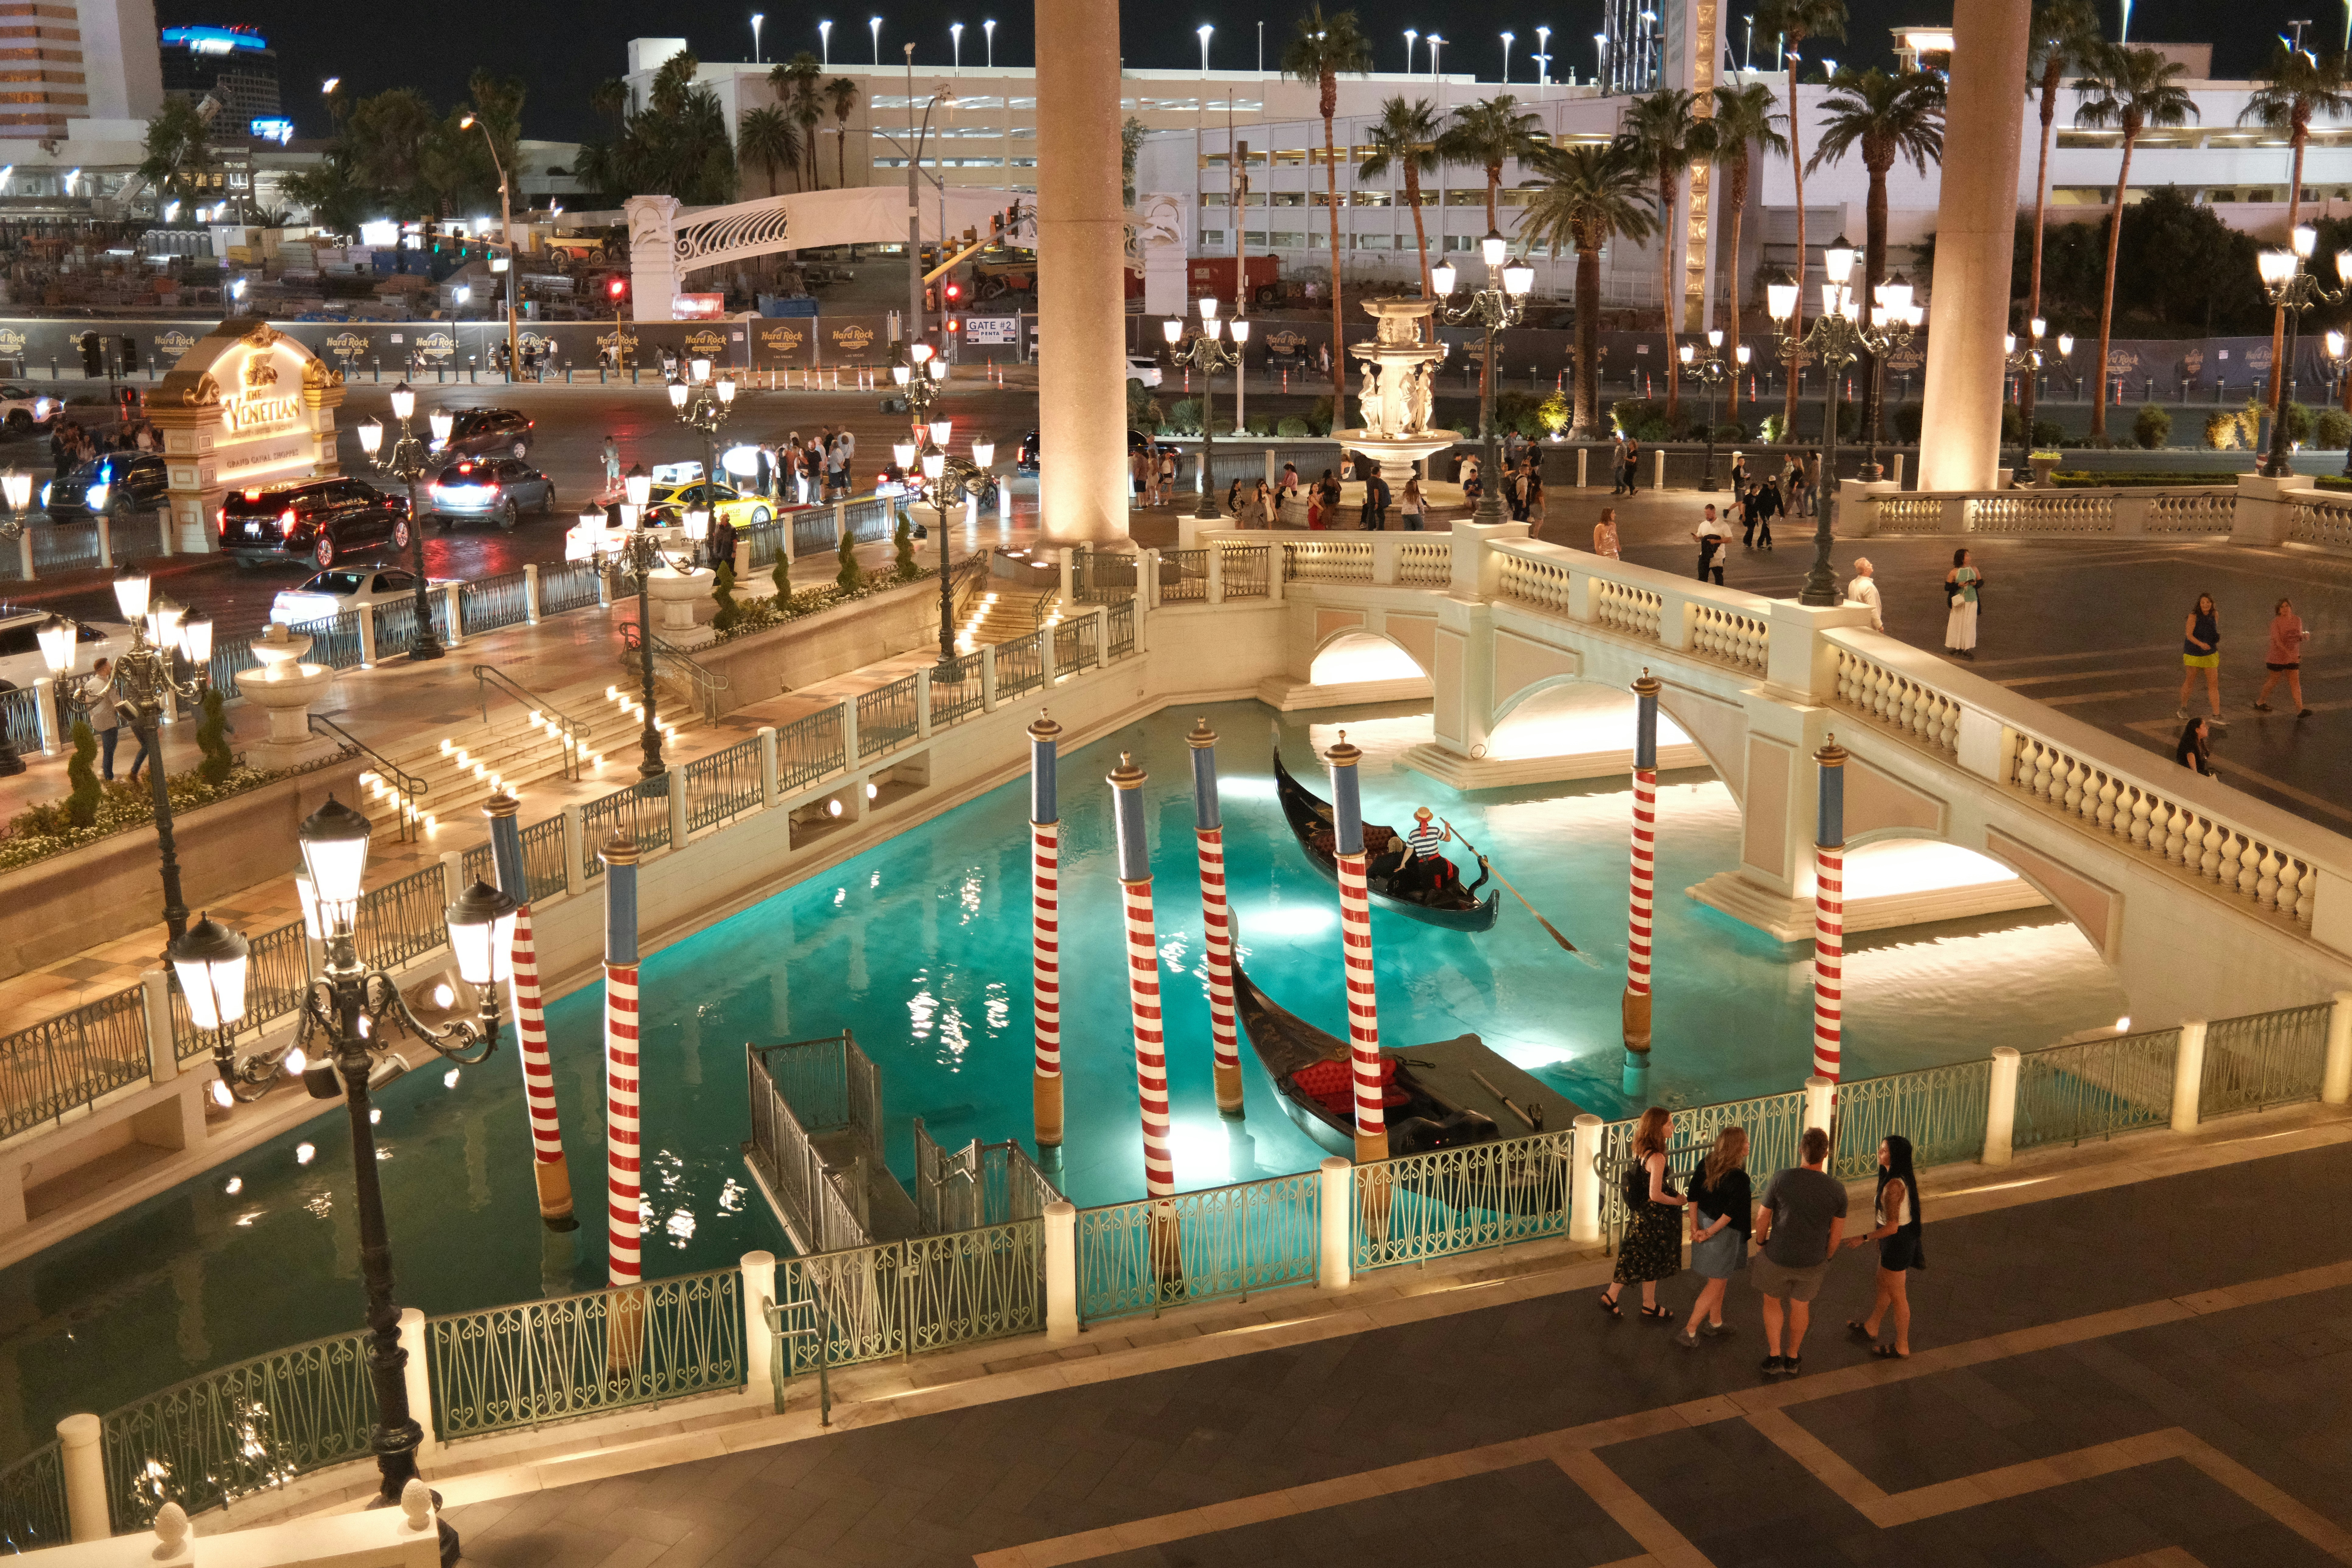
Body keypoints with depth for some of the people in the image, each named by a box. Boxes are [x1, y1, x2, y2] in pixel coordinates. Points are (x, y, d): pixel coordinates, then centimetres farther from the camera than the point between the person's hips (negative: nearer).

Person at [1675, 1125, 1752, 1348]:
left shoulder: (1707, 1165, -4)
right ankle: (1689, 1333, 10)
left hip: (1705, 1224, 8)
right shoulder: (1738, 1178, -26)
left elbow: (1693, 1195, -1)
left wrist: (1695, 1226, 2)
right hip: (1724, 1233, -8)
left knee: (1720, 1280, 26)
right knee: (1716, 1286, 7)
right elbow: (1731, 1212, -24)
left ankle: (1715, 1324, 40)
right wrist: (1710, 1233, -14)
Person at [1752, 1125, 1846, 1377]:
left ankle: (1774, 1357, 26)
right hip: (1812, 1261, 1)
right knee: (1800, 1305, 26)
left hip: (1778, 1257, -1)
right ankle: (1793, 1358, 42)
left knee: (1772, 1301, 26)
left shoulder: (1781, 1180, -23)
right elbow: (1838, 1232, -5)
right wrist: (1826, 1257, 14)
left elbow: (1762, 1217, -11)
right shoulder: (1837, 1189, -18)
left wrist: (1761, 1242, 10)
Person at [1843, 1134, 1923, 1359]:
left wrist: (1864, 1238, -19)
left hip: (1896, 1242, -10)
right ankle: (1871, 1327, 49)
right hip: (1906, 1237, 10)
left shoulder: (1894, 1186, -32)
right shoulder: (1906, 1178, -2)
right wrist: (1880, 1211, 29)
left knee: (1897, 1296, 10)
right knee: (1883, 1285, 28)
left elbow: (1891, 1227, -29)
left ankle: (1901, 1347, 27)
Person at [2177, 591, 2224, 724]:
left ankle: (2217, 716, -4)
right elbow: (2189, 635, -23)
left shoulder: (2215, 615, -1)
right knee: (2190, 682, 10)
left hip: (2210, 654, 3)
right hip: (2193, 653, -3)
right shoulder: (2194, 616, -16)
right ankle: (2183, 710, 31)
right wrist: (2201, 644, -37)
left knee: (2214, 684, -3)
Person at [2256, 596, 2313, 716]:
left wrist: (2305, 636, -12)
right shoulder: (2276, 622, -14)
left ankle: (2300, 710, -6)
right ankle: (2260, 702, 31)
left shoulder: (2297, 620, 2)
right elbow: (2277, 640, -22)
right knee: (2274, 680, 9)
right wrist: (2289, 652, -32)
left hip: (2293, 658, 4)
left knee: (2295, 682, -1)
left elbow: (2299, 637, 12)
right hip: (2278, 656, -4)